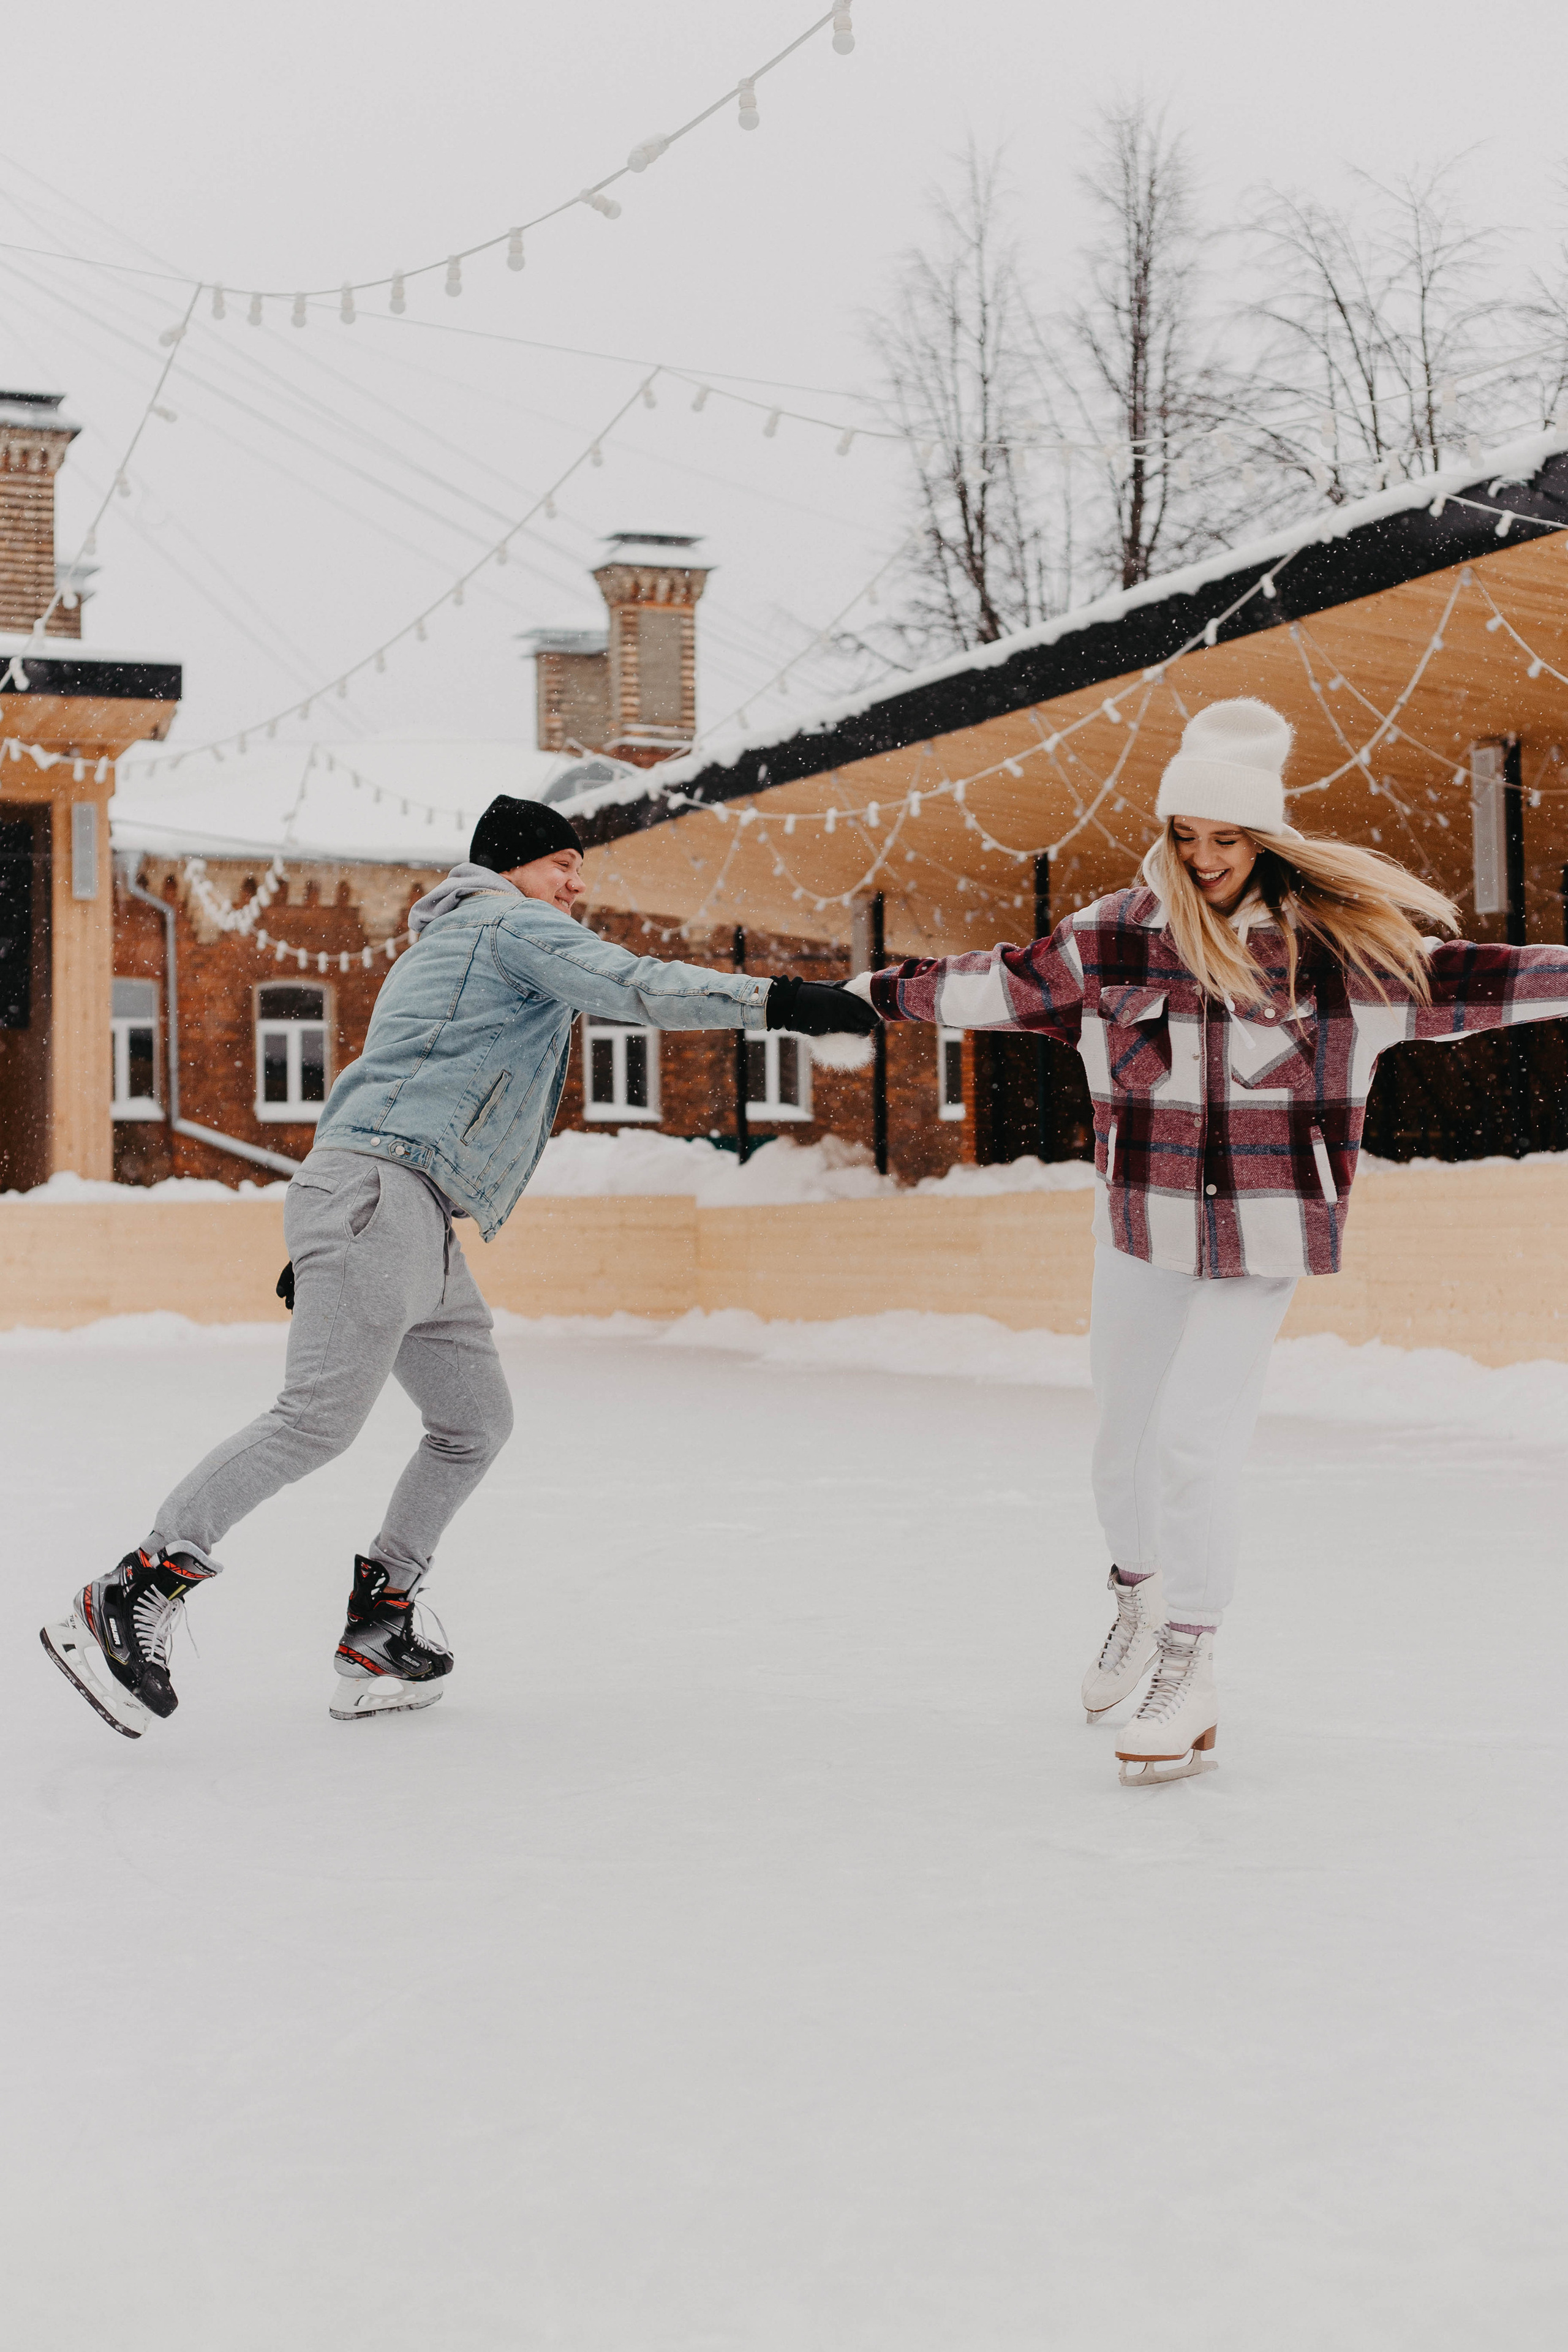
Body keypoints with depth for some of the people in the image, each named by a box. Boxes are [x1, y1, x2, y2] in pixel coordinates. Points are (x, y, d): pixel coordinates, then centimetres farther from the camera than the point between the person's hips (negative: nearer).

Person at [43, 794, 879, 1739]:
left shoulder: (445, 950, 32)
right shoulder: (513, 925, 3)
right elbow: (634, 986, -14)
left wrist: (317, 1246, 27)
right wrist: (780, 1000, -17)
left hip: (417, 1232, 11)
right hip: (380, 1193, -11)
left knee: (477, 1421, 9)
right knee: (322, 1418, -18)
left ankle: (379, 1629, 9)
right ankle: (134, 1596, -19)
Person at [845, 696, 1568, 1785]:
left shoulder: (1341, 938, -4)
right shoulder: (1118, 934, -1)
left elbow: (1459, 982, 3)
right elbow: (1004, 985, 7)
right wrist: (877, 990, 9)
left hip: (1262, 1236, -3)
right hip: (1141, 1225, 3)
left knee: (1195, 1435, -11)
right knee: (1126, 1426, 12)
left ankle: (1188, 1671, 4)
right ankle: (1139, 1594, 42)